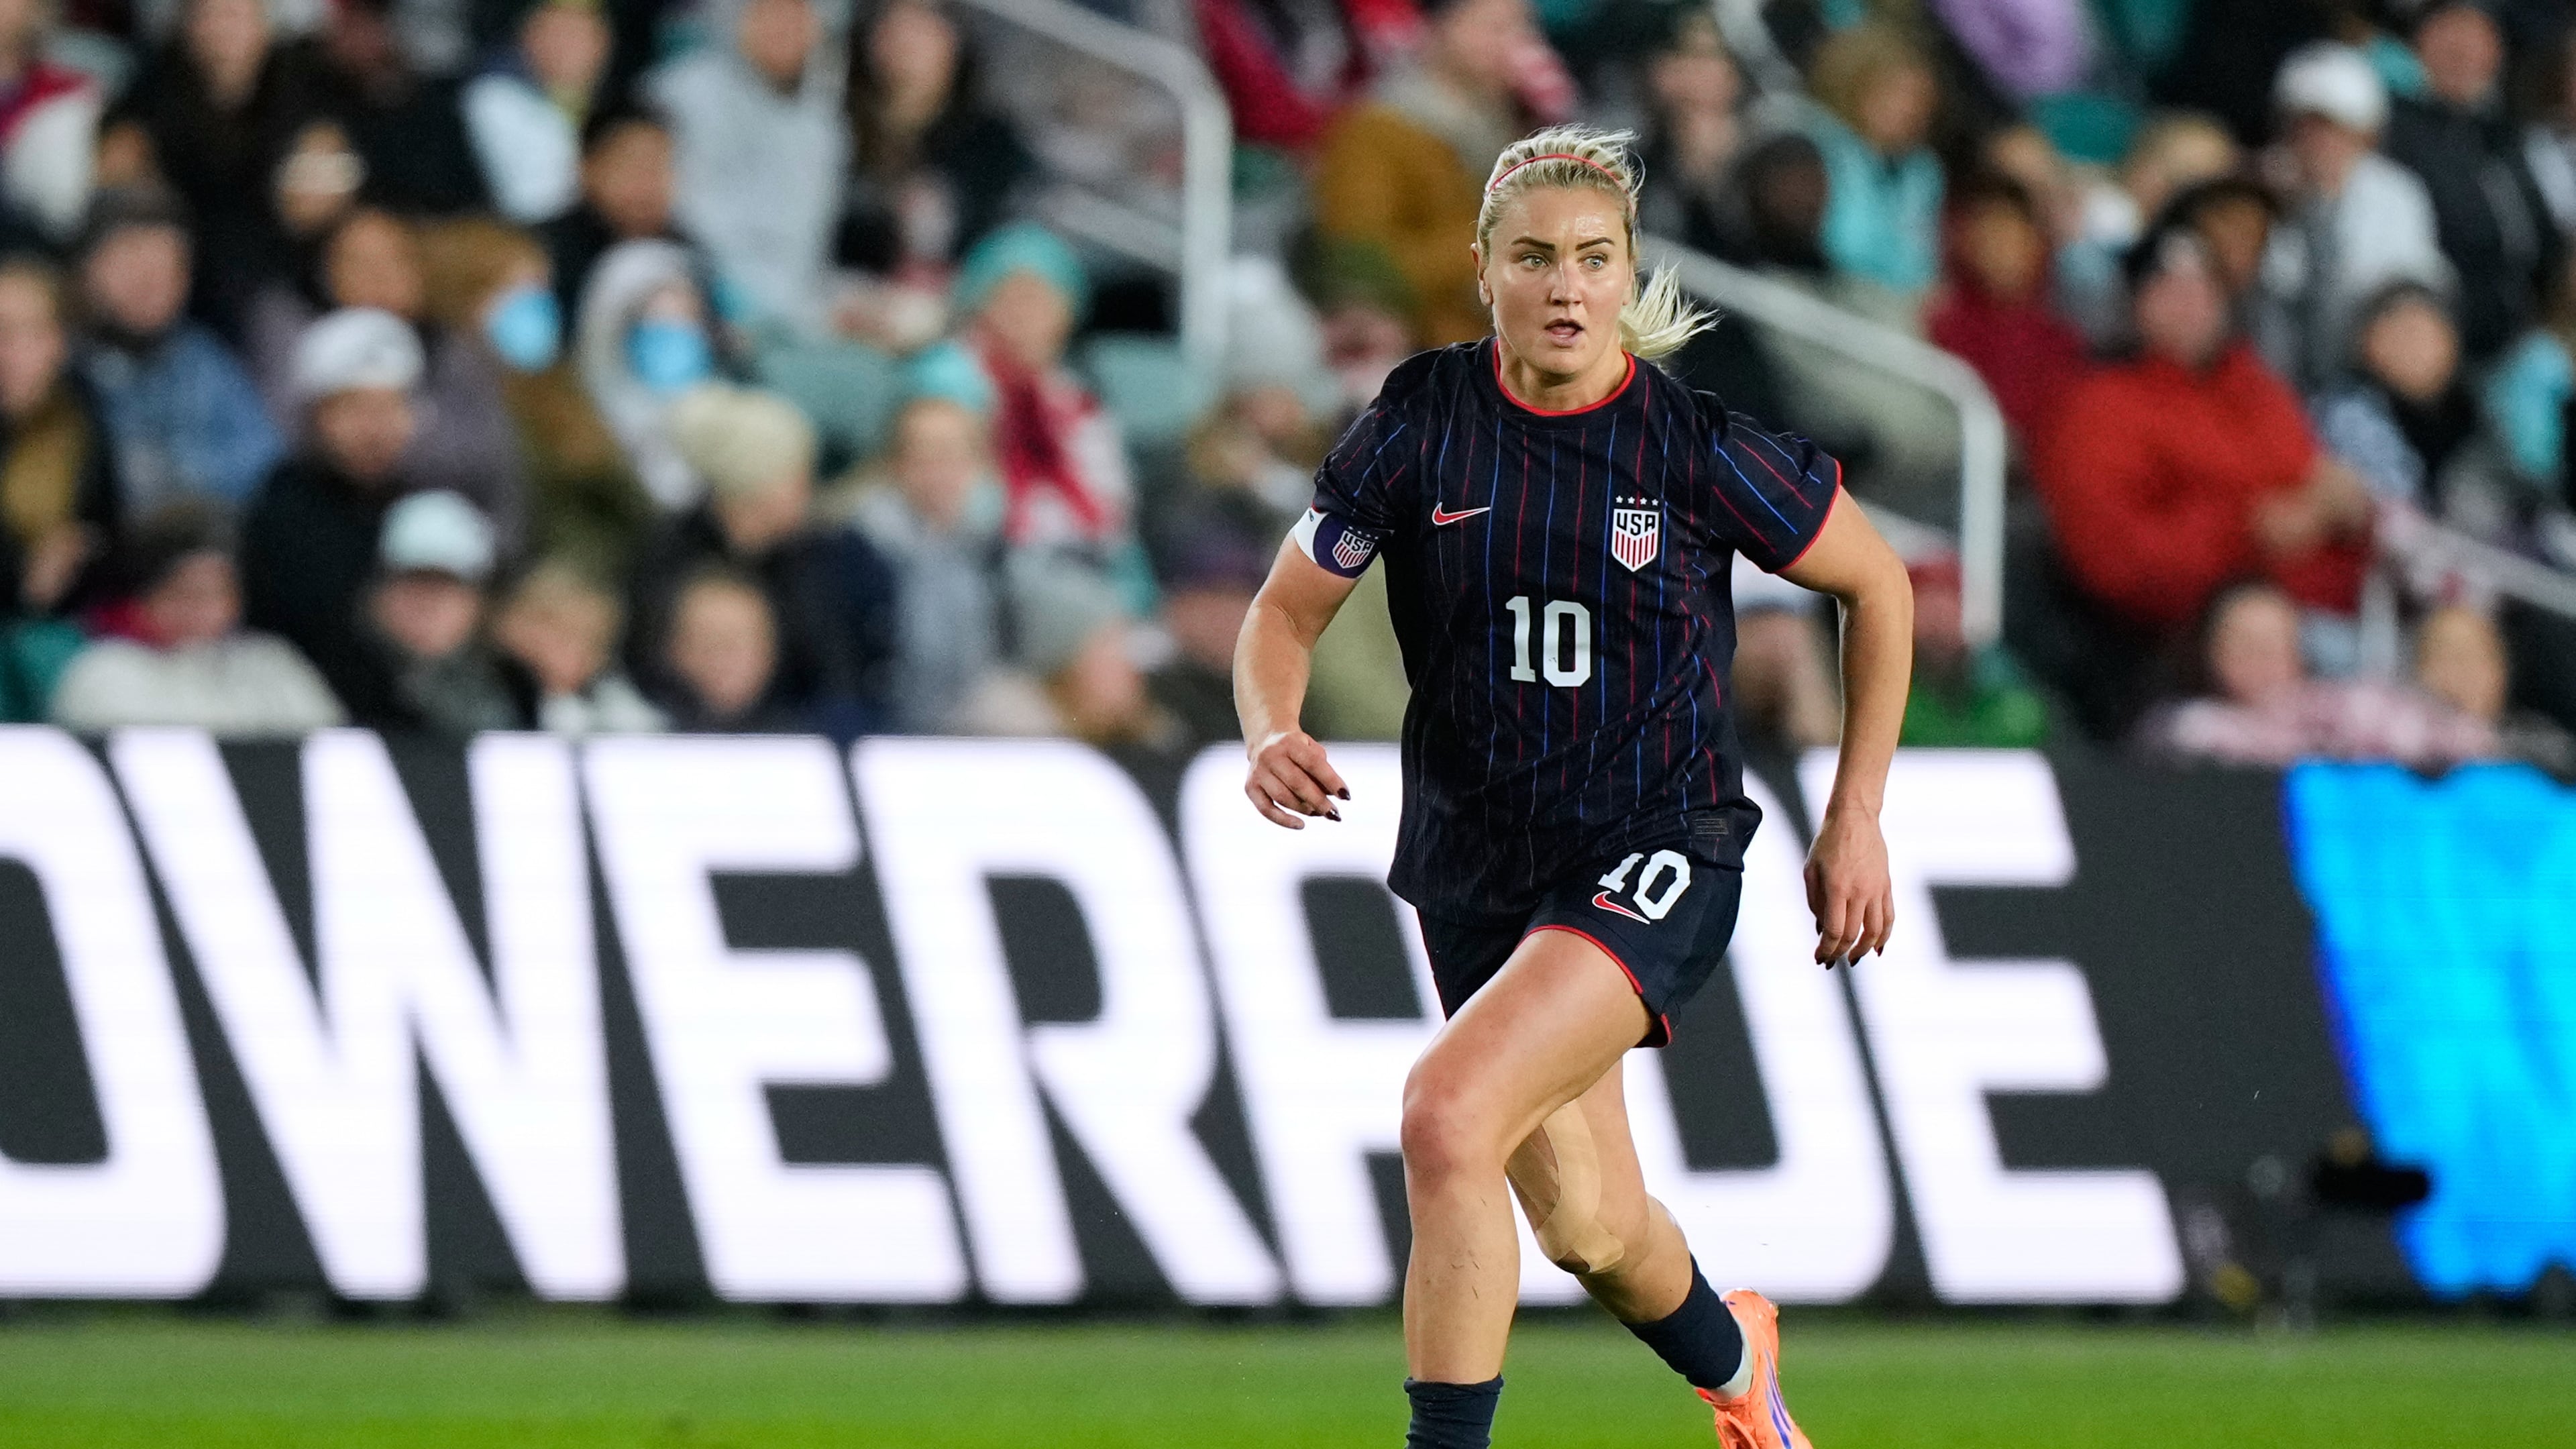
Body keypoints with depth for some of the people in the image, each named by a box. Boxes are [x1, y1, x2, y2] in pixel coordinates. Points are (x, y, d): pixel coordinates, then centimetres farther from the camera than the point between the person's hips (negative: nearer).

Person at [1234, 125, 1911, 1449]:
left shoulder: (1696, 447, -12)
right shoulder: (1422, 421, -6)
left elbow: (1877, 586, 2)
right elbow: (1288, 608, 4)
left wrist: (1855, 819, 3)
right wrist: (1270, 735, -18)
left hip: (1655, 855, -4)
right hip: (1475, 866, 4)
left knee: (1449, 1114, -28)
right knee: (1587, 1228, 17)